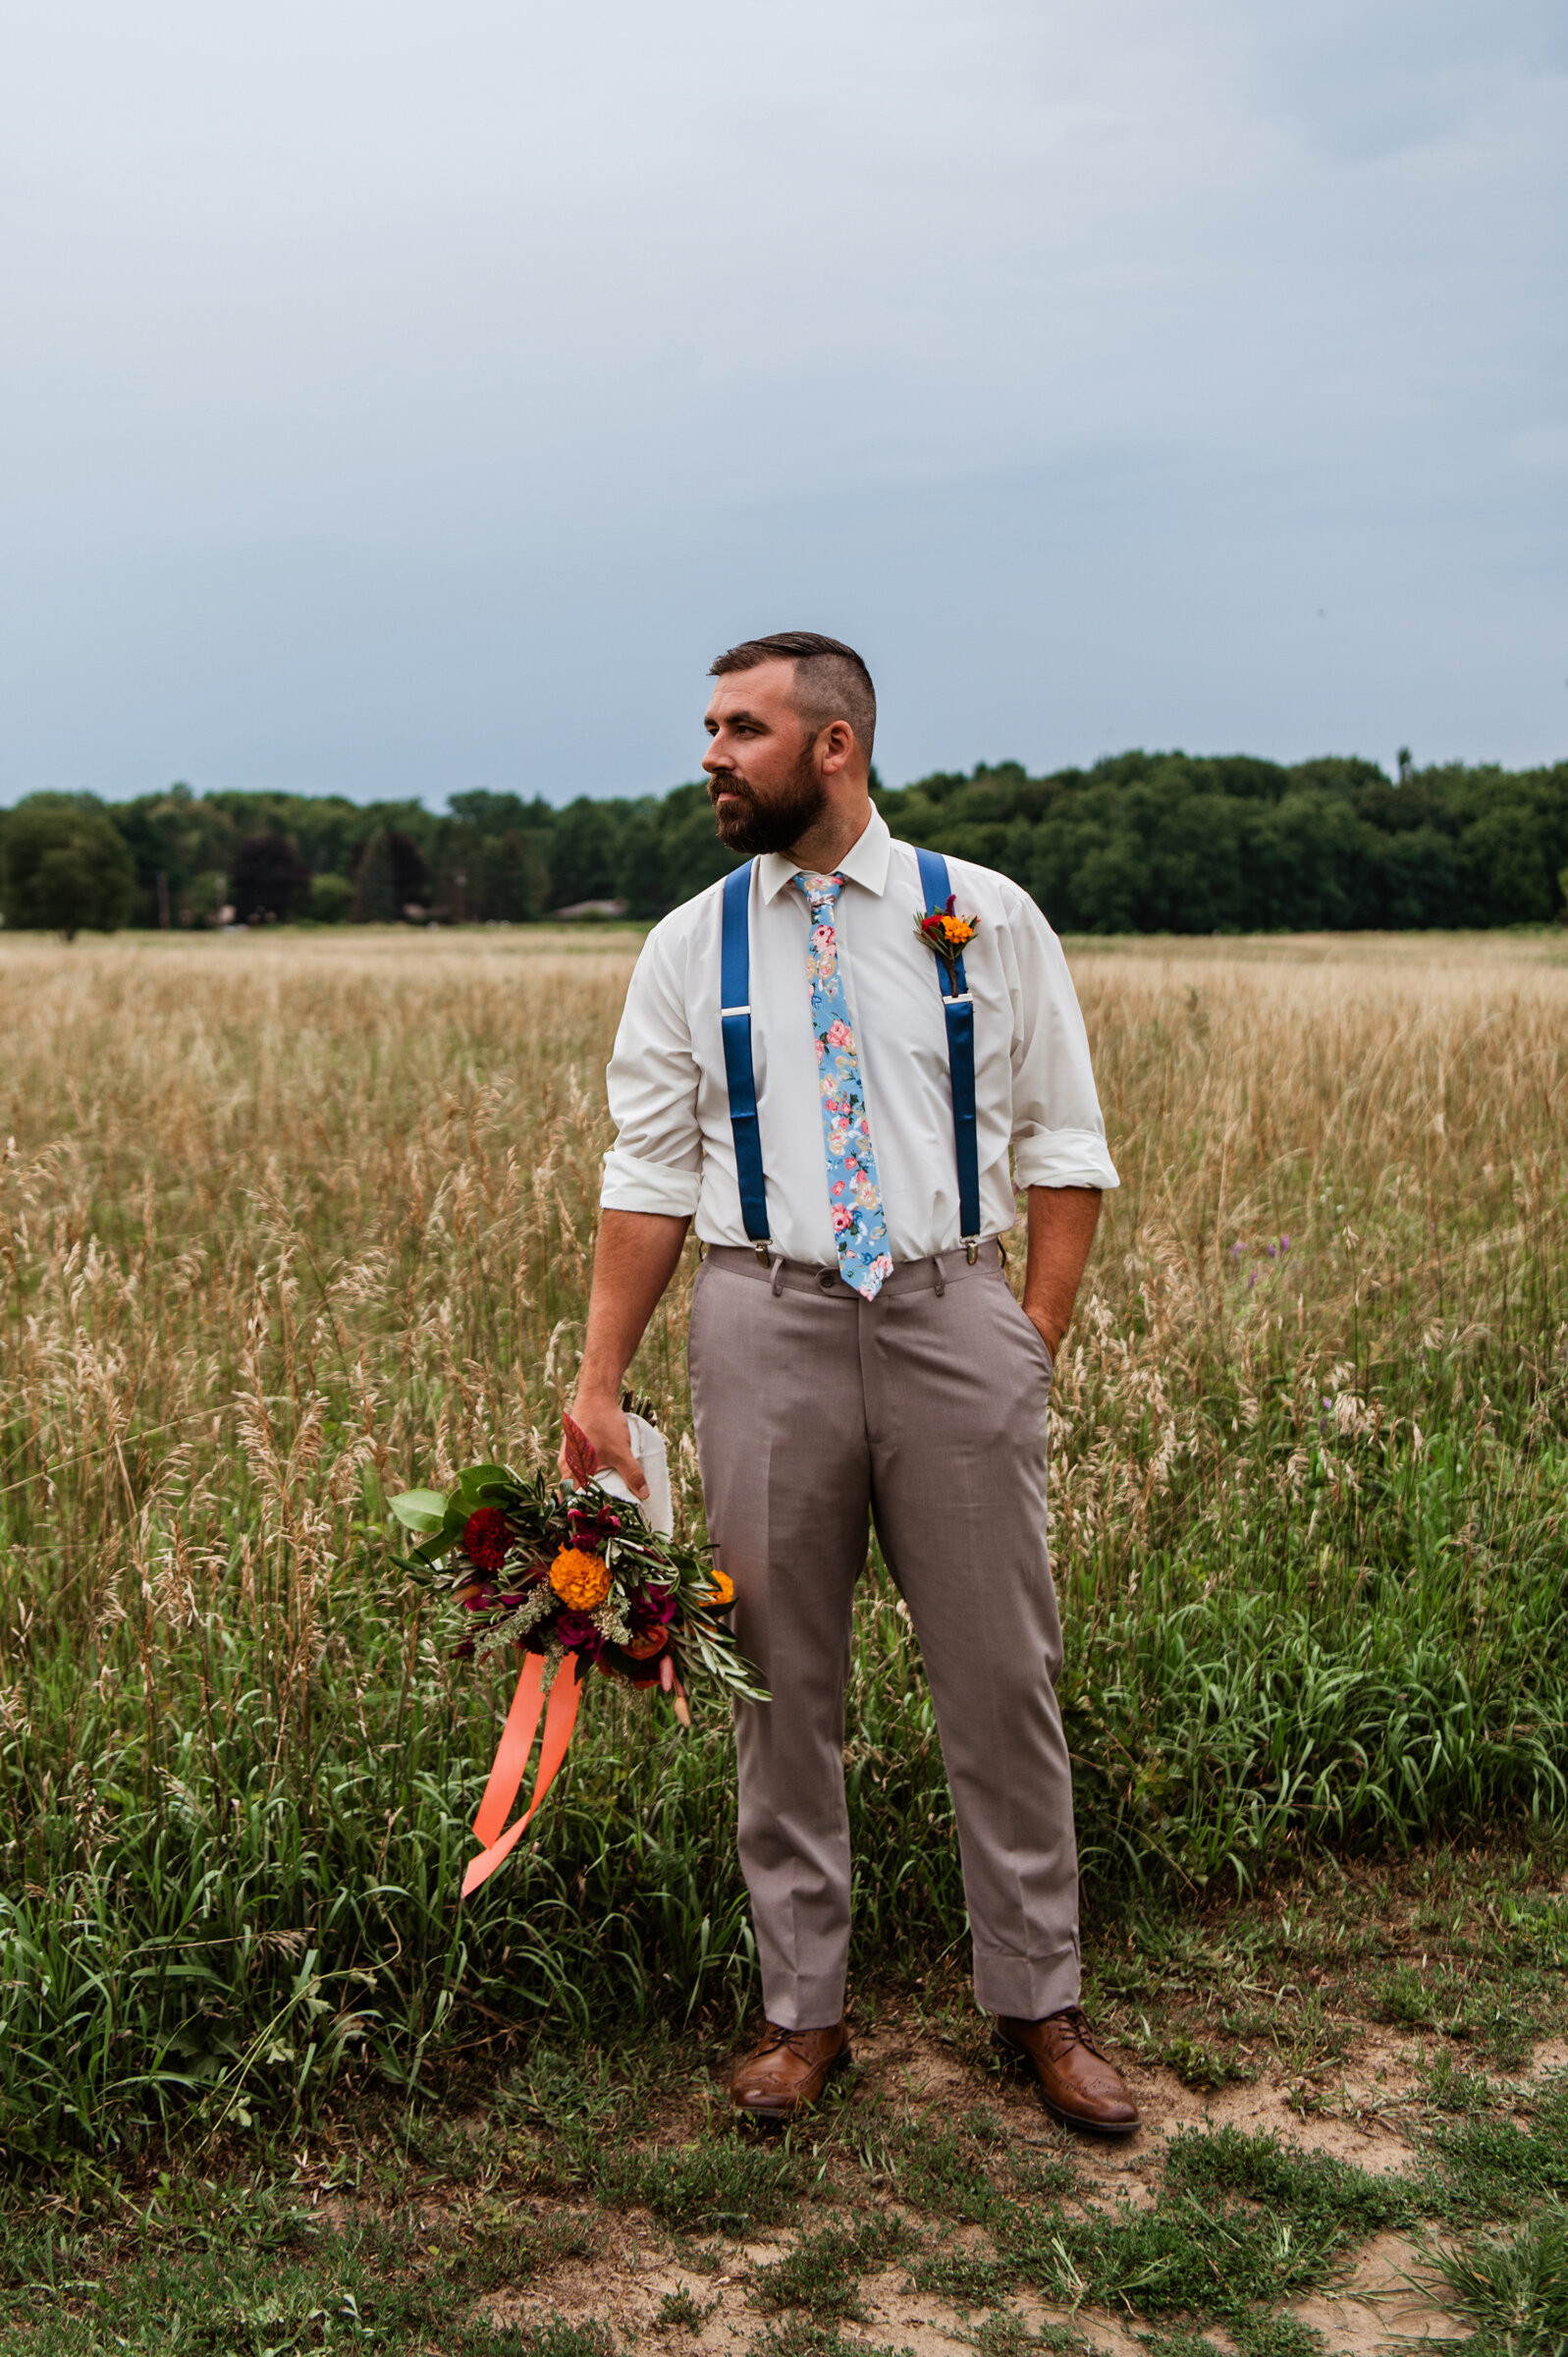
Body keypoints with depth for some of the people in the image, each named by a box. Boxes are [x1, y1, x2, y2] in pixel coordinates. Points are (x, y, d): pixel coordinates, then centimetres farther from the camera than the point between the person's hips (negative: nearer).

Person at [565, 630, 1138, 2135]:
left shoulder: (988, 920, 3)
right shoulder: (689, 950, 6)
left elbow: (1063, 1145, 5)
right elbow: (649, 1176, 4)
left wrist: (1039, 1335, -3)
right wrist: (599, 1378, -1)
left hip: (952, 1313, -1)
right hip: (768, 1320, 1)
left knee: (999, 1669, 5)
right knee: (783, 1676, 7)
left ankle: (1038, 2000, 22)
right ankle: (802, 2006, 23)